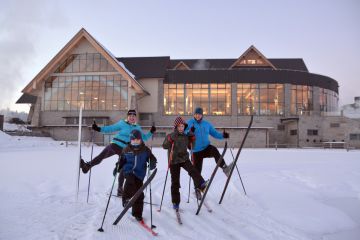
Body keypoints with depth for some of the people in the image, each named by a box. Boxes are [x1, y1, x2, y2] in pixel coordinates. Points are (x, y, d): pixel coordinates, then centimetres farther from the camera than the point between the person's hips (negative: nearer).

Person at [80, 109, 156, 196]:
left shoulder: (137, 128, 9)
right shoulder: (122, 123, -2)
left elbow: (144, 138, 15)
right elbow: (110, 128, -5)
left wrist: (151, 133, 0)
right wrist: (99, 129, -16)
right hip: (115, 145, -3)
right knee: (101, 156, -26)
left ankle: (120, 189, 22)